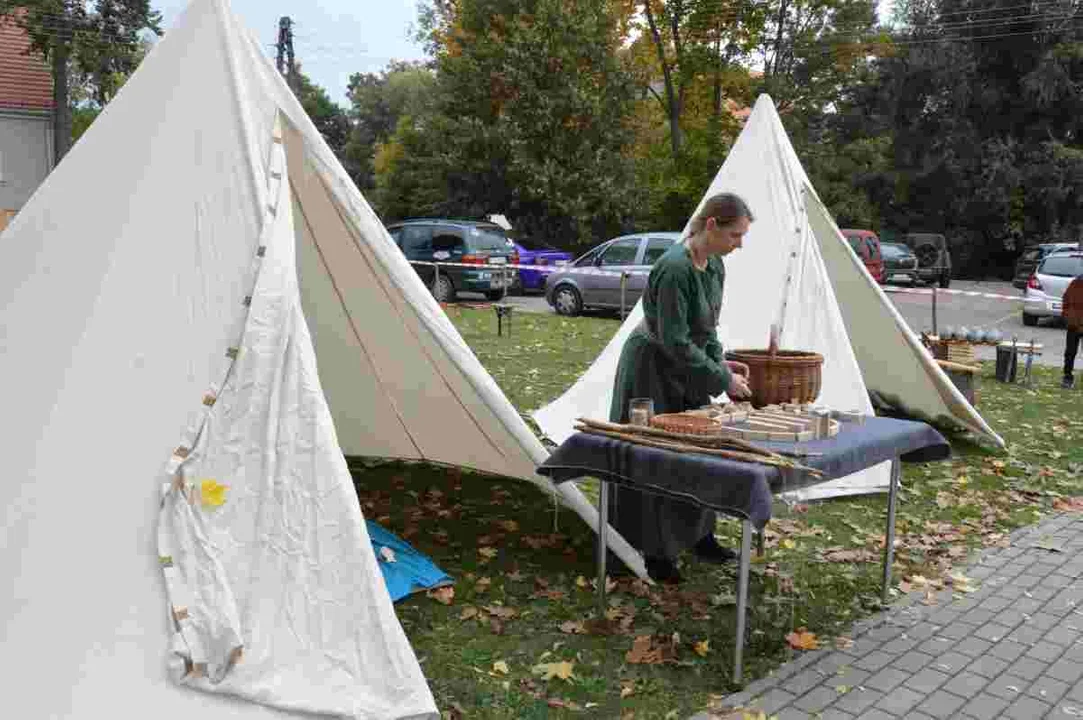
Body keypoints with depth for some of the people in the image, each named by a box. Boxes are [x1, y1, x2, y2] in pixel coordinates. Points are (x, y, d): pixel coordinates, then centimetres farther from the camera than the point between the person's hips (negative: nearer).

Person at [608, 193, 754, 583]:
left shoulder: (714, 266, 0)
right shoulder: (675, 269, -28)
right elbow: (674, 342, -28)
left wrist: (721, 364, -2)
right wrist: (722, 380, -22)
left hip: (686, 368, 9)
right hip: (652, 369, -9)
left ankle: (699, 536, 29)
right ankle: (655, 552, 13)